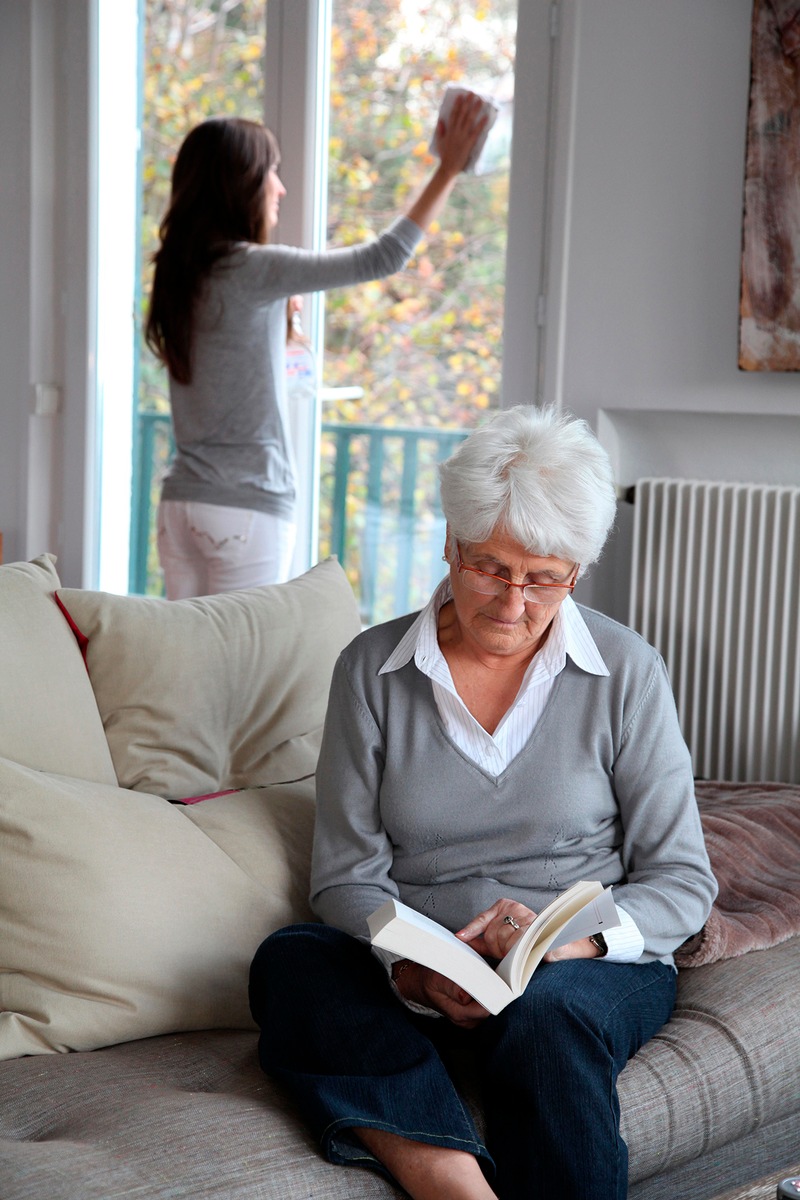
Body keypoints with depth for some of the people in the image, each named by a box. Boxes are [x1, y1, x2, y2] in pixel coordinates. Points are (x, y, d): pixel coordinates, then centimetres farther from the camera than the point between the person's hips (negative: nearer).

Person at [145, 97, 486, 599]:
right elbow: (382, 258, -16)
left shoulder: (178, 271, 9)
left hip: (182, 501, 8)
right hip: (248, 506, -8)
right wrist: (449, 169, -8)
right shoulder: (252, 269, -14)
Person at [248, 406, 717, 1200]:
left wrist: (569, 939, -19)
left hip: (591, 965, -1)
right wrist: (413, 965, -21)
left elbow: (682, 883, 1)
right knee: (288, 961, -30)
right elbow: (346, 874, 1)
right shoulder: (371, 668, 3)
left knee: (546, 1016, -37)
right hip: (411, 968, 2)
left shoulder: (626, 673, 0)